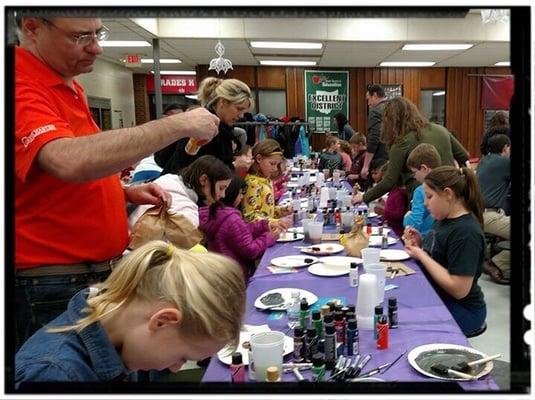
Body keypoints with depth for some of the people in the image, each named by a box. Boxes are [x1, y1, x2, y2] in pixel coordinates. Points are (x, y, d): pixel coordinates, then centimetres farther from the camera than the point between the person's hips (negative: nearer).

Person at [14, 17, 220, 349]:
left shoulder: (69, 87, 10)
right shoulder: (25, 88, -19)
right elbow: (70, 161, -39)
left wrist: (126, 192, 4)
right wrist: (178, 125, -31)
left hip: (102, 270, 9)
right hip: (54, 290, -9)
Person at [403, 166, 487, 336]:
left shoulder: (466, 232, -22)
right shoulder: (446, 219, 5)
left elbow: (459, 289, -26)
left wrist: (421, 255, -20)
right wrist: (421, 243, -2)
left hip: (461, 310, -8)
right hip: (435, 298, 8)